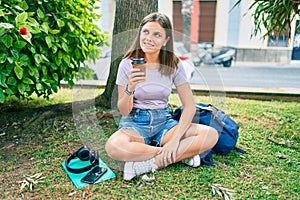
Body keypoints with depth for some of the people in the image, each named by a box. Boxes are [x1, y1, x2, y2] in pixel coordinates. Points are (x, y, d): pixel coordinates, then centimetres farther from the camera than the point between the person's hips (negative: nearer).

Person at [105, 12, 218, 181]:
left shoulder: (174, 64, -2)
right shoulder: (128, 64, -6)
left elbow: (190, 105, -5)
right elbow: (124, 111, -6)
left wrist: (175, 139, -18)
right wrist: (130, 89, -27)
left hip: (163, 121, 2)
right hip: (135, 123, -1)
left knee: (211, 135, -22)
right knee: (113, 146, -36)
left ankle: (148, 163, -19)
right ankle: (182, 154, -18)